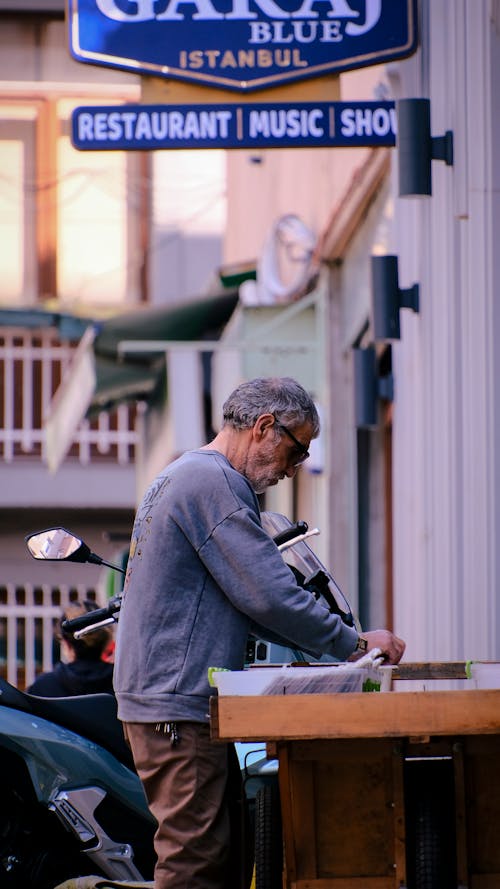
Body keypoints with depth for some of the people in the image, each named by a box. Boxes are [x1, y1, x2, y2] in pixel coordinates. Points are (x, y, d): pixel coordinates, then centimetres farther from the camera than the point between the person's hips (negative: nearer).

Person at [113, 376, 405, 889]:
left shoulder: (182, 476, 22)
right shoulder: (213, 481, -13)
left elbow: (241, 604, 26)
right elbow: (268, 595, -18)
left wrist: (328, 647, 16)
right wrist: (353, 645, -7)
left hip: (156, 698, 11)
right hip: (178, 704, -11)